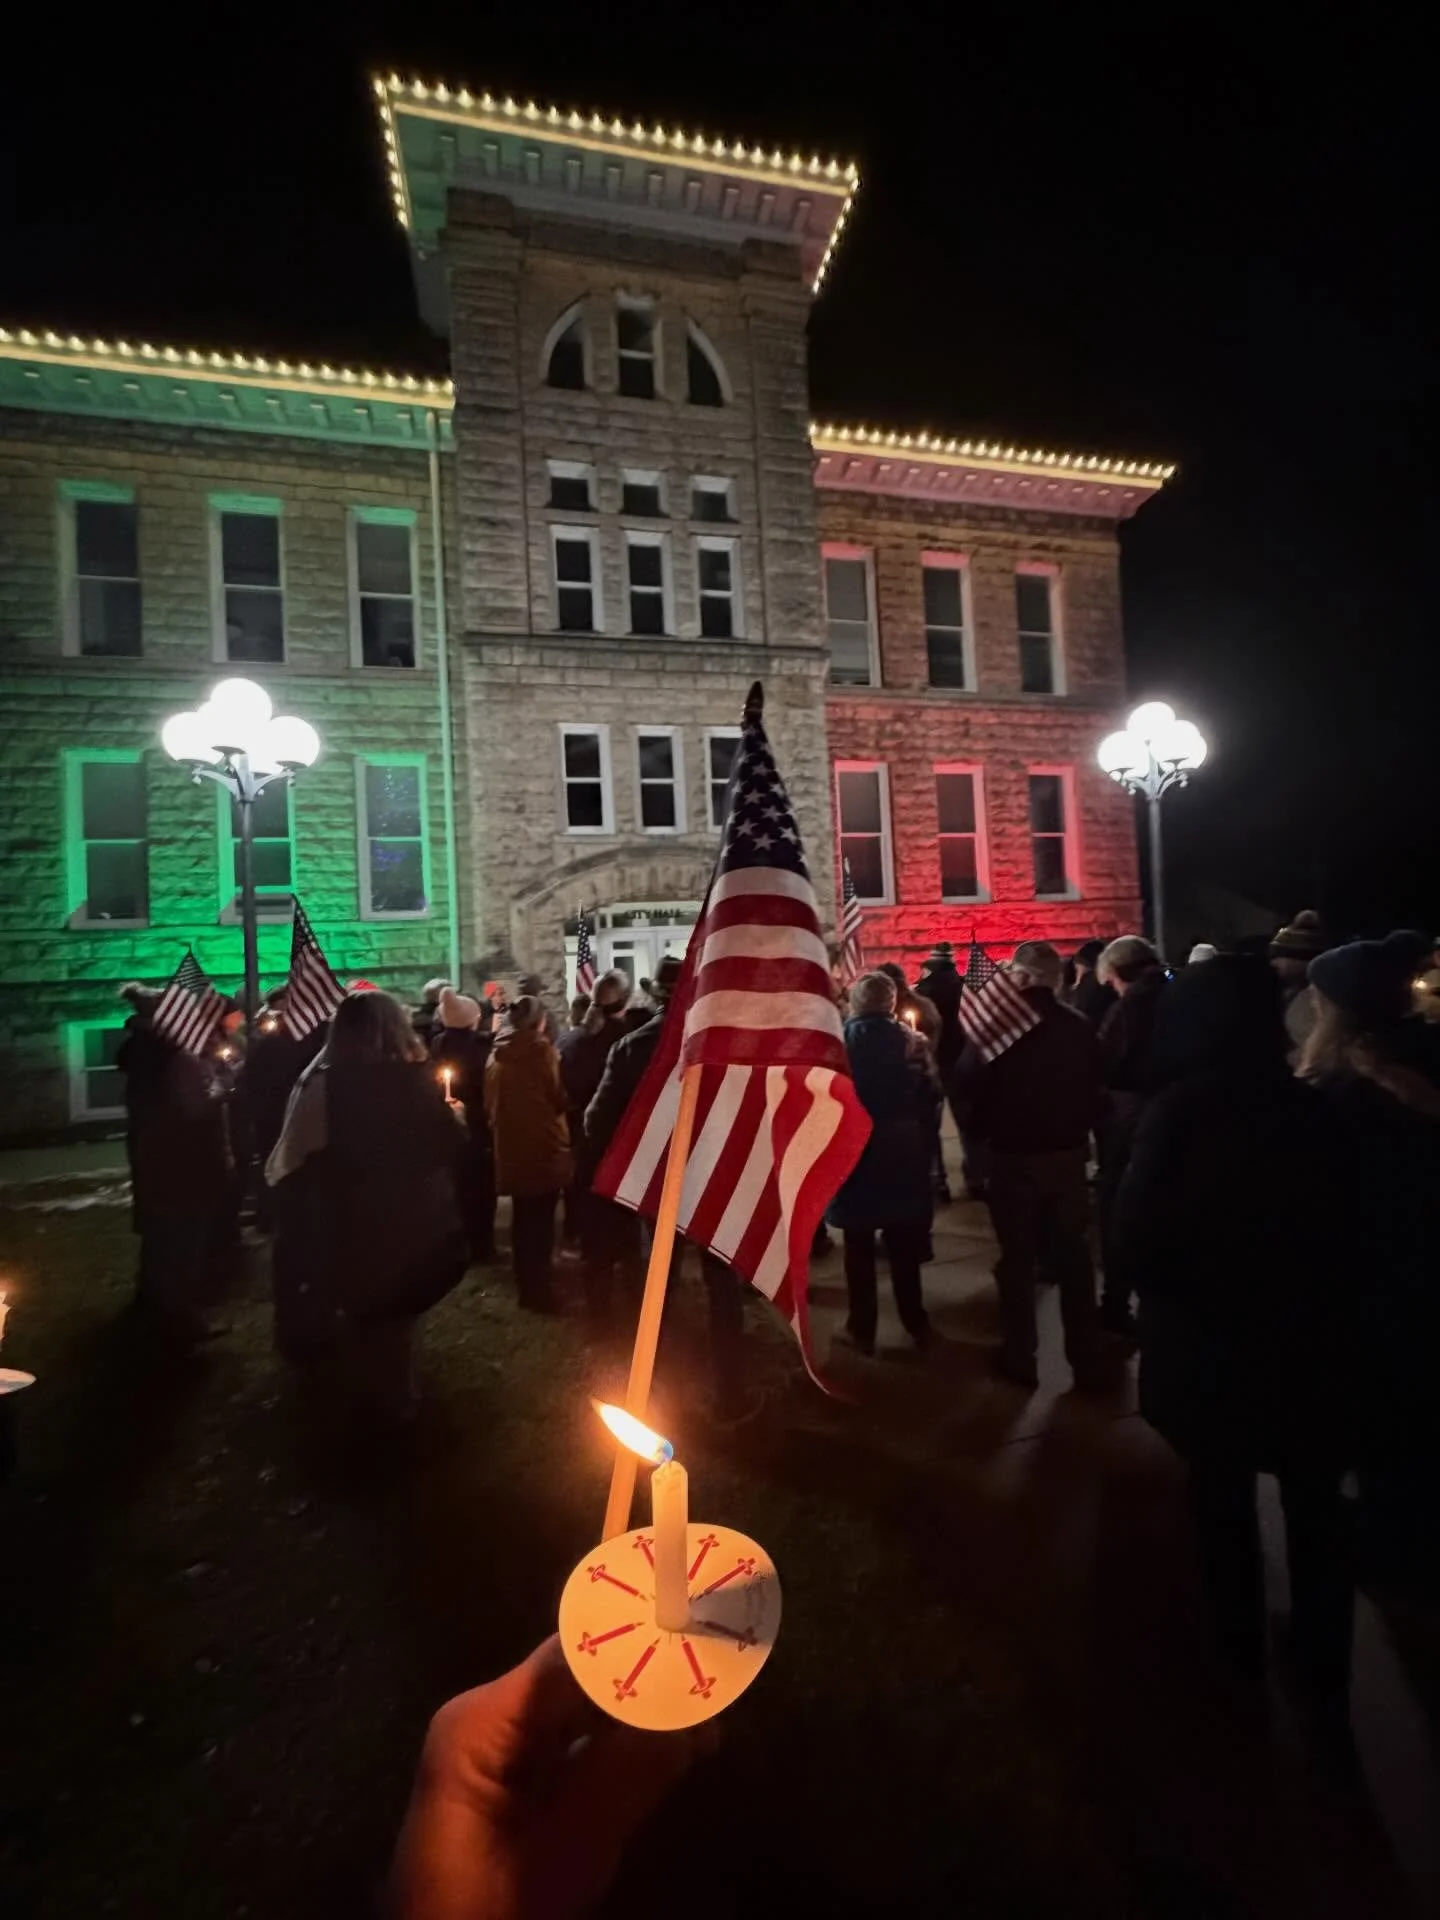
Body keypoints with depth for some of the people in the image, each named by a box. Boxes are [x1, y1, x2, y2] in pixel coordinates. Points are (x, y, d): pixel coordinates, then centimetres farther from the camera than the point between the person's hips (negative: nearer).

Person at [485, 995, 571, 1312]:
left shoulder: (498, 1053, 4)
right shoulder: (541, 1049, -12)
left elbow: (489, 1102, 12)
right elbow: (559, 1098, -10)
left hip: (510, 1146, 6)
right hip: (543, 1146, -6)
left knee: (522, 1218, 16)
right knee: (541, 1221, 2)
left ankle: (526, 1288, 26)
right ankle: (540, 1291, 7)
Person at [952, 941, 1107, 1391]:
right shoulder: (1080, 1026, -3)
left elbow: (966, 1087, -15)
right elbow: (1095, 1090, 5)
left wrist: (983, 1130, 2)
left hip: (1013, 1156, -3)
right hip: (1068, 1154, 3)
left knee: (1017, 1259, 9)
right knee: (1074, 1256, 14)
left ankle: (1020, 1361, 19)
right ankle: (1088, 1362, 22)